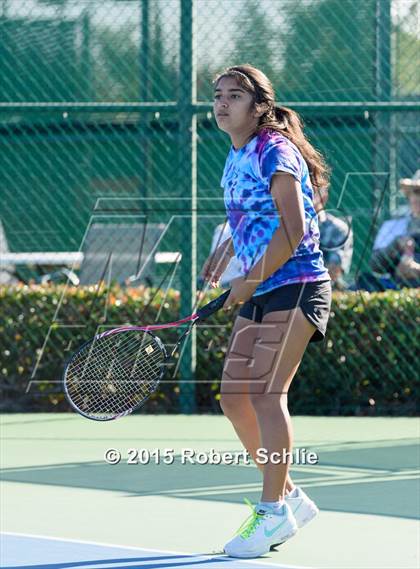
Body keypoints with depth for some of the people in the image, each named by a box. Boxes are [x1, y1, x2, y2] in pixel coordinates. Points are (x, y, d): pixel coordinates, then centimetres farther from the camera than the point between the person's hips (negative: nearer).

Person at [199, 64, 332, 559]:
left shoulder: (275, 152, -13)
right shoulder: (235, 160, 14)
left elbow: (293, 230, -19)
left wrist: (249, 281, -16)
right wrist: (223, 255, 20)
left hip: (295, 287, -9)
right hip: (258, 295, 9)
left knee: (265, 393, -14)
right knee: (233, 398, 6)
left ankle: (274, 512, -8)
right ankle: (288, 497, 17)